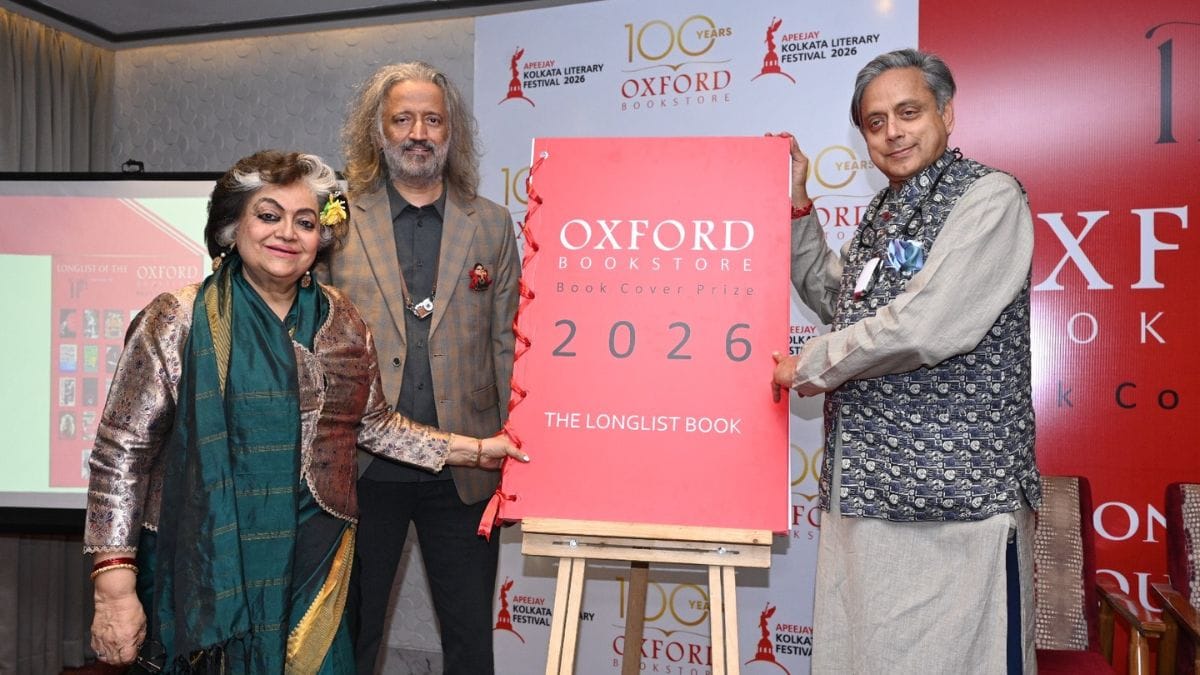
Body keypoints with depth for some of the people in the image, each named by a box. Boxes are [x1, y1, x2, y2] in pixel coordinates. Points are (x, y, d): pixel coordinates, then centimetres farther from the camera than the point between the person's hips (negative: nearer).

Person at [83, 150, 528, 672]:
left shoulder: (342, 322, 5)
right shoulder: (179, 321, -8)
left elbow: (374, 425, 15)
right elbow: (121, 453, -9)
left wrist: (473, 449, 13)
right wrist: (115, 590, -13)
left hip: (312, 570, 4)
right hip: (206, 572, -3)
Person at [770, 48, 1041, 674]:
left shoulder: (989, 197, -9)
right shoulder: (881, 212, 17)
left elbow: (922, 328, -20)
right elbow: (836, 298, 28)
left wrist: (809, 365, -6)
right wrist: (795, 204, 18)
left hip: (955, 498, -8)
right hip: (865, 484, 8)